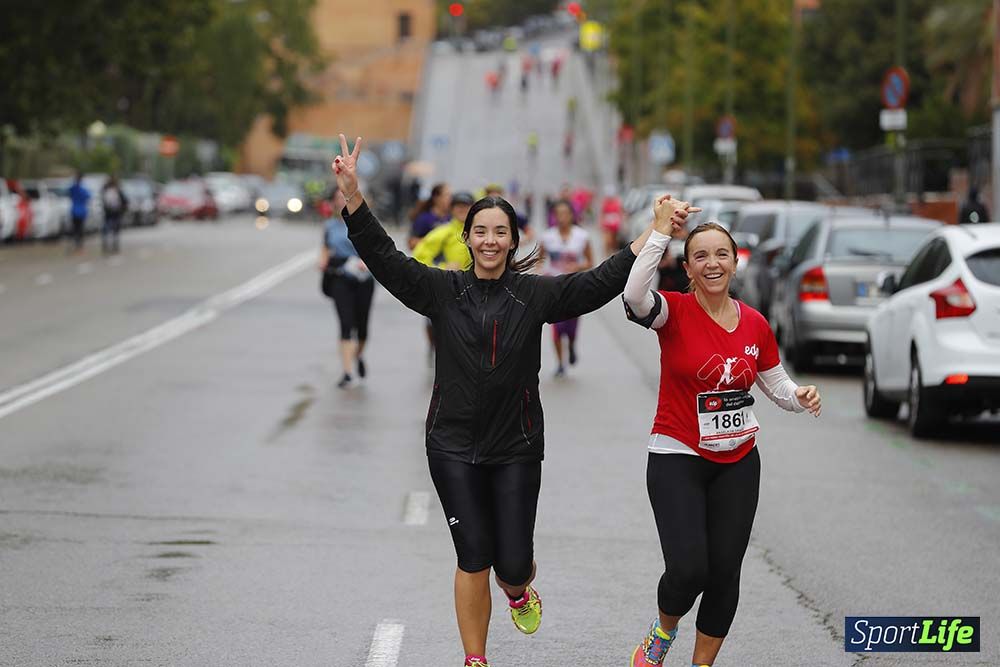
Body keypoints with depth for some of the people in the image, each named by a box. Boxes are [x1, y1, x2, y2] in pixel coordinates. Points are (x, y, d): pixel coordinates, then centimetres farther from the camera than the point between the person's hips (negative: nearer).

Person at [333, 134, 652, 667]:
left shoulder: (535, 294, 2)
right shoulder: (442, 290, 2)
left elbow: (601, 283, -2)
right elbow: (385, 258, -4)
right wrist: (353, 196, -17)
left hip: (516, 447, 0)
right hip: (454, 447, 0)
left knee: (513, 562, -1)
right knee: (473, 559, -2)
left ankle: (520, 591, 38)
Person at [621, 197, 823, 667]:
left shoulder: (755, 325, 2)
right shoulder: (674, 312, -11)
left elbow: (777, 384, 13)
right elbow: (634, 296, -34)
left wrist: (801, 397, -9)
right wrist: (660, 232, -34)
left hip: (738, 463, 4)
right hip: (677, 458, -4)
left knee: (725, 572, 3)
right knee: (688, 569, -16)